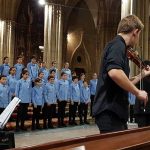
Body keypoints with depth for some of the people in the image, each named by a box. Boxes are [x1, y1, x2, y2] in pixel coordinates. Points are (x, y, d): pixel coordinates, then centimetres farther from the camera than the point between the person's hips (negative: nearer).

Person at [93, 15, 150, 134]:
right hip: (110, 111, -11)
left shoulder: (118, 46, 20)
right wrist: (137, 92, -19)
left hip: (115, 111, 11)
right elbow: (114, 72, -32)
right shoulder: (118, 45, -11)